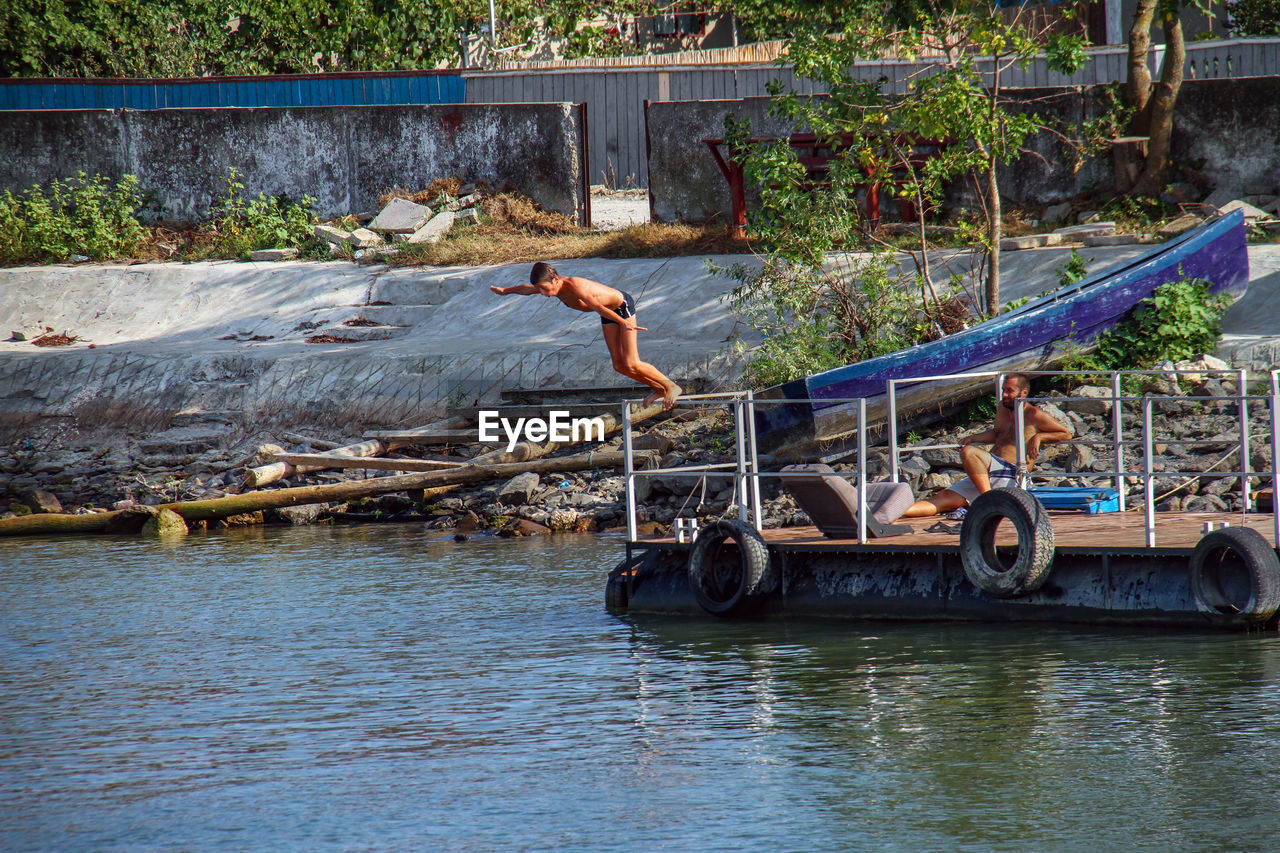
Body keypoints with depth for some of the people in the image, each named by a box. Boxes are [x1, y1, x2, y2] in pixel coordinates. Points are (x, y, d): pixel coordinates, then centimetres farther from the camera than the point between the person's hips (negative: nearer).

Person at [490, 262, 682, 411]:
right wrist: (504, 291, 29)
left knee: (631, 364, -12)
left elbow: (597, 306, -51)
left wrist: (625, 323, -62)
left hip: (622, 306, -8)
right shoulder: (553, 286, -10)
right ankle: (659, 390, 18)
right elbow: (526, 289, 12)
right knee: (619, 366, 4)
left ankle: (671, 387, 3)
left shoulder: (575, 286, -36)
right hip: (610, 312, 8)